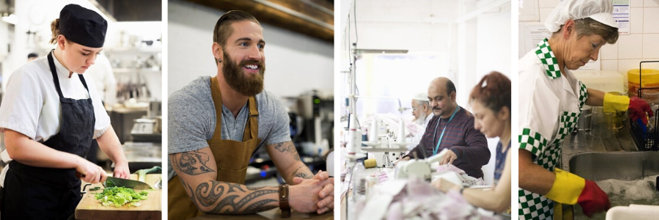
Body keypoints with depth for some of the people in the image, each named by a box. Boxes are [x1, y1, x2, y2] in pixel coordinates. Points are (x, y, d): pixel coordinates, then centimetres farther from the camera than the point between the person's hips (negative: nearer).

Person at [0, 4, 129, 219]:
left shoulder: (85, 81, 5)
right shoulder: (31, 77, -17)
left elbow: (102, 129, 15)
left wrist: (121, 161, -1)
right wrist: (78, 161, -22)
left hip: (70, 191, 7)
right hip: (32, 196, -6)